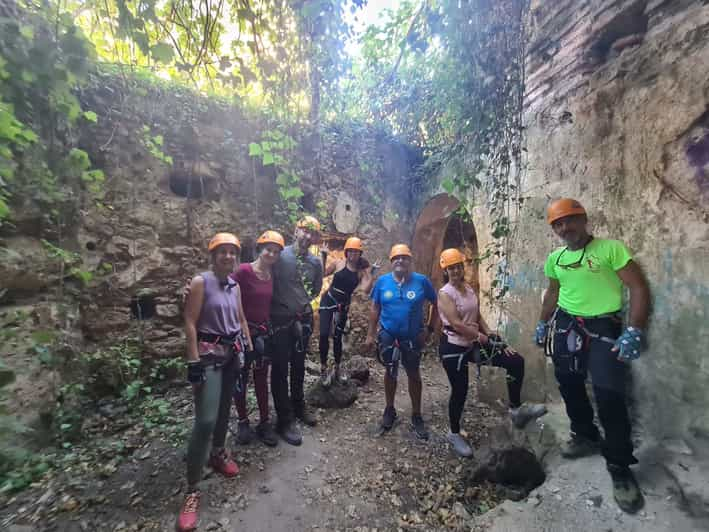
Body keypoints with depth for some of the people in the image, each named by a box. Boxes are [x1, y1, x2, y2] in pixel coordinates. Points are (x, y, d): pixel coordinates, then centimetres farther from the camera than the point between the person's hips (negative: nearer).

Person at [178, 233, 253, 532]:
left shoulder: (234, 285, 7)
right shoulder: (201, 282, -11)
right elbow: (189, 323, -14)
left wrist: (249, 348, 14)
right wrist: (194, 361, -18)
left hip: (232, 352, 6)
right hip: (209, 354, -6)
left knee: (225, 407, 18)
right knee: (205, 420, -8)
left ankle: (218, 453, 41)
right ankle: (192, 490, 4)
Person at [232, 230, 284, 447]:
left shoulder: (273, 275, 2)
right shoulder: (244, 271, -16)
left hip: (263, 333, 5)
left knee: (261, 379, 15)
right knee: (240, 379, 10)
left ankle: (264, 423, 28)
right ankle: (243, 422, 30)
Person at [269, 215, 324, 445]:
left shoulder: (316, 262, 2)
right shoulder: (280, 255, -12)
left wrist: (305, 303, 8)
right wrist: (280, 306, -5)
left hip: (303, 319, 5)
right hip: (280, 320, -4)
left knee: (299, 366, 19)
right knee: (280, 370, 4)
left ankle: (298, 407, 38)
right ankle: (285, 420, 18)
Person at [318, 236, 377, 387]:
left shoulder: (362, 271, -3)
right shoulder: (339, 263, -5)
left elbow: (366, 290, -17)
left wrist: (371, 273, -19)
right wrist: (323, 257, -7)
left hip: (343, 306, 2)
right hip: (328, 300, -2)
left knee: (337, 337, 13)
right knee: (324, 334, -11)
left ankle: (337, 369, 30)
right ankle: (323, 369, 6)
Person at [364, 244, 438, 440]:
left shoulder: (421, 281, -13)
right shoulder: (382, 281, -10)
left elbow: (436, 304, -2)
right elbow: (374, 309, -2)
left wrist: (429, 329, -6)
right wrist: (370, 334, -2)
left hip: (413, 337, 0)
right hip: (388, 335, 1)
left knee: (414, 374, 14)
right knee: (390, 373, 17)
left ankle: (416, 415, 33)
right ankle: (390, 409, 39)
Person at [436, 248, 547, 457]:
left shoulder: (470, 289, 7)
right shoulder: (444, 294, -15)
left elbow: (478, 317, 10)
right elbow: (456, 324, -21)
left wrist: (493, 336, -1)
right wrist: (482, 336, -16)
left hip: (472, 343, 7)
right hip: (453, 347, -7)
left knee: (516, 361, 1)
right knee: (460, 391, 3)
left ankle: (516, 409, 18)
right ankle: (454, 434, 28)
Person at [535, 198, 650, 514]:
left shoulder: (611, 248, -10)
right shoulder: (554, 258, 7)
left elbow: (639, 288, -12)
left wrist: (634, 331, -21)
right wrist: (542, 324, 21)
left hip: (603, 328, -5)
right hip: (565, 326, 6)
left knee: (609, 395, -8)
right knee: (569, 386, 15)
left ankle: (620, 468, 11)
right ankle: (585, 436, 38)